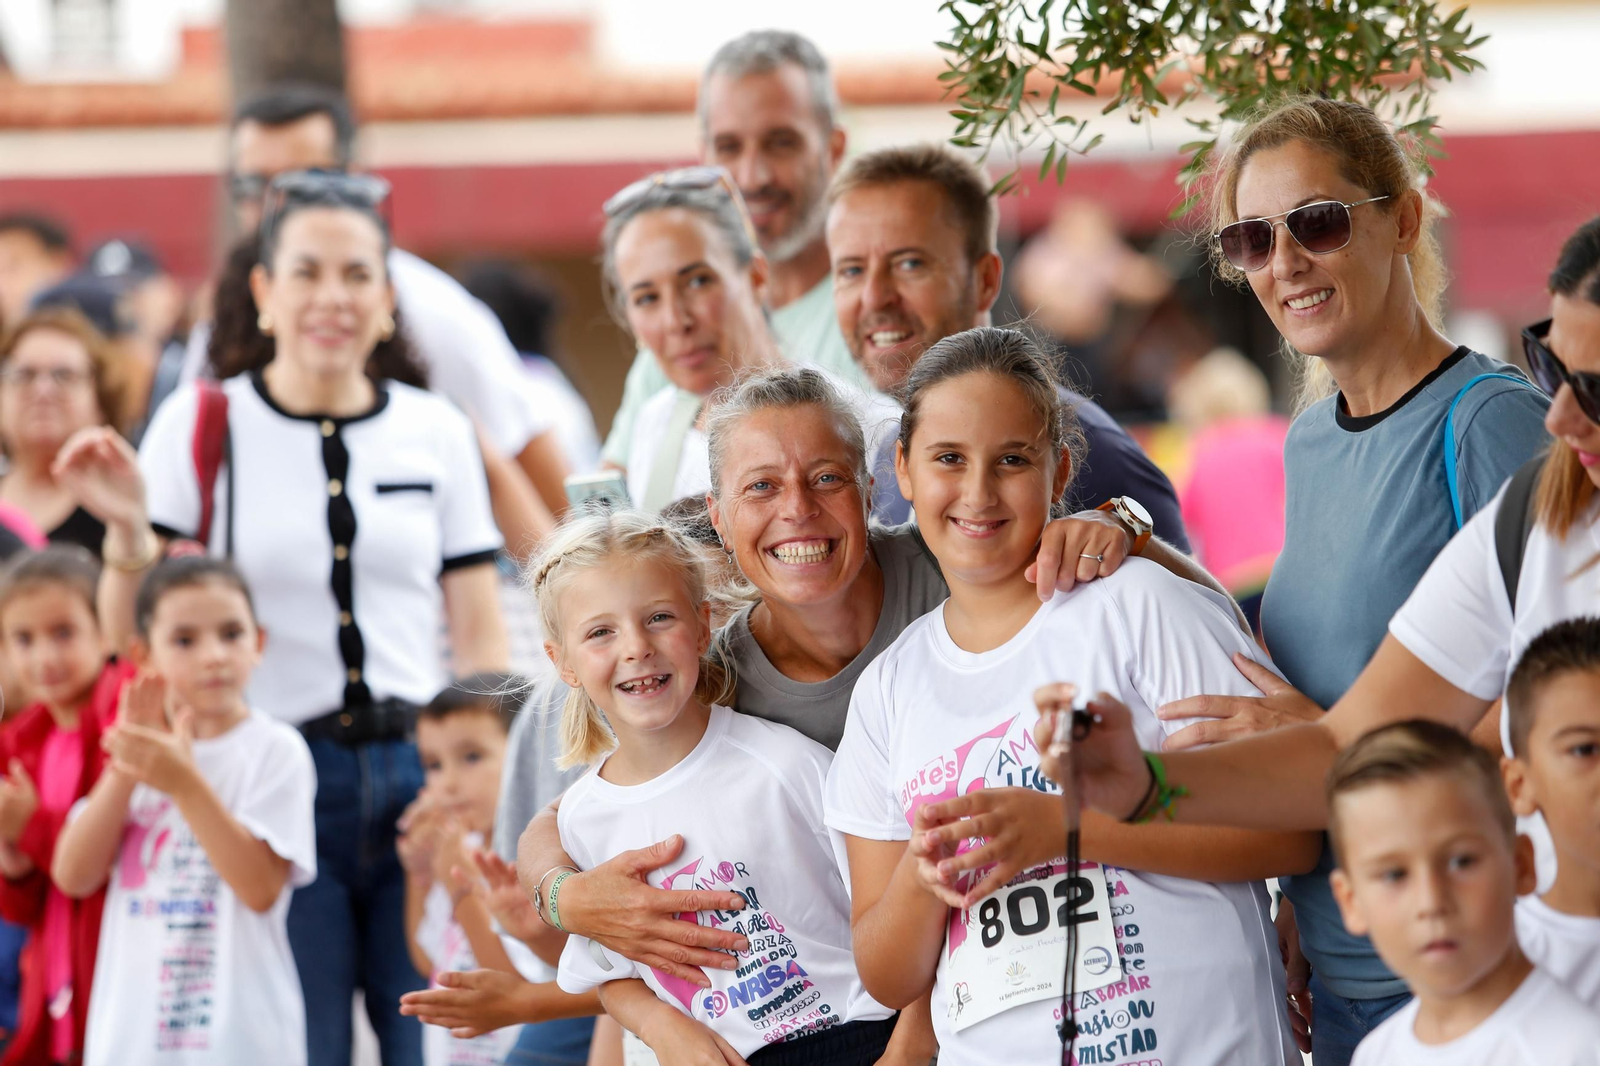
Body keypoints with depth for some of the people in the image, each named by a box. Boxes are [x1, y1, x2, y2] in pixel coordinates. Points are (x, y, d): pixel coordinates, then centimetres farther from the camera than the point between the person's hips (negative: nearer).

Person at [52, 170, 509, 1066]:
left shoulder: (436, 431, 9)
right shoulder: (201, 423, 2)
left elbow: (480, 638, 11)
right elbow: (134, 635, 1)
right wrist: (127, 531, -17)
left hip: (419, 775, 2)